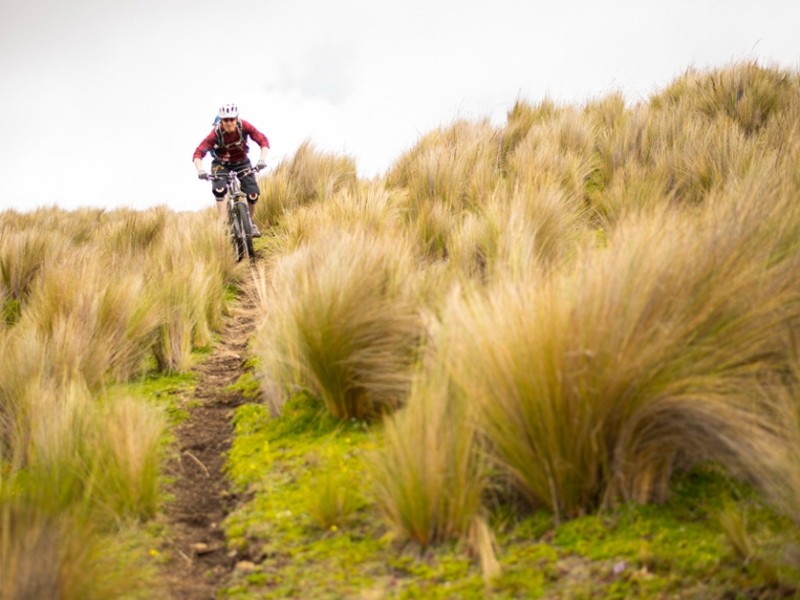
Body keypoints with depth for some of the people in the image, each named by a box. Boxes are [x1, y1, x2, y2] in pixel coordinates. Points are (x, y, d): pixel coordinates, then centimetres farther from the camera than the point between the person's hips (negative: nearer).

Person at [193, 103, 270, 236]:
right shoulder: (216, 133, -30)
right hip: (221, 164, -1)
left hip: (241, 162, 2)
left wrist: (262, 159, -44)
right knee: (219, 190, -30)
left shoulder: (243, 126, -26)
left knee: (253, 194, -13)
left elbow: (263, 140, -28)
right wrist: (200, 170, -54)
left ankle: (250, 222, 15)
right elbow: (198, 153, -36)